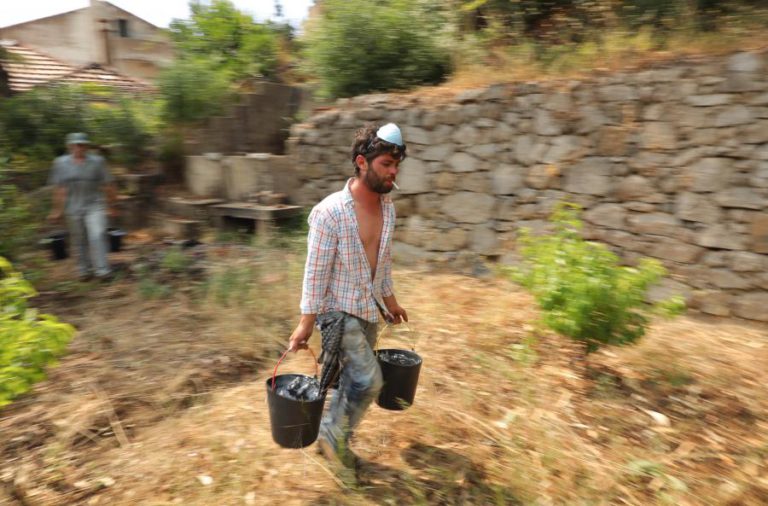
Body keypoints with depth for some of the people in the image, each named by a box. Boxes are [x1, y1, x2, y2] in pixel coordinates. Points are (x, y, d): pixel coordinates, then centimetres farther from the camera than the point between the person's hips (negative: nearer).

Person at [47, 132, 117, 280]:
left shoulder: (97, 161, -1)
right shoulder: (61, 163, 4)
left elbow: (108, 186, 2)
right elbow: (58, 189, 6)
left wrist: (112, 206, 2)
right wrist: (57, 210, 7)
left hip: (94, 206, -2)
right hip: (73, 209, 2)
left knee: (97, 236, -14)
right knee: (79, 241, 9)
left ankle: (102, 270, -12)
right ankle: (85, 270, 23)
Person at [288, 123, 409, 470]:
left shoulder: (388, 208, 0)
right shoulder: (330, 212, -22)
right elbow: (315, 272, -18)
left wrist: (389, 299, 20)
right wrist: (306, 322, -15)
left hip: (369, 310, 7)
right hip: (338, 311, -7)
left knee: (353, 381, 15)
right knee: (369, 380, -10)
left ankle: (333, 437, 38)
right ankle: (333, 432, 16)